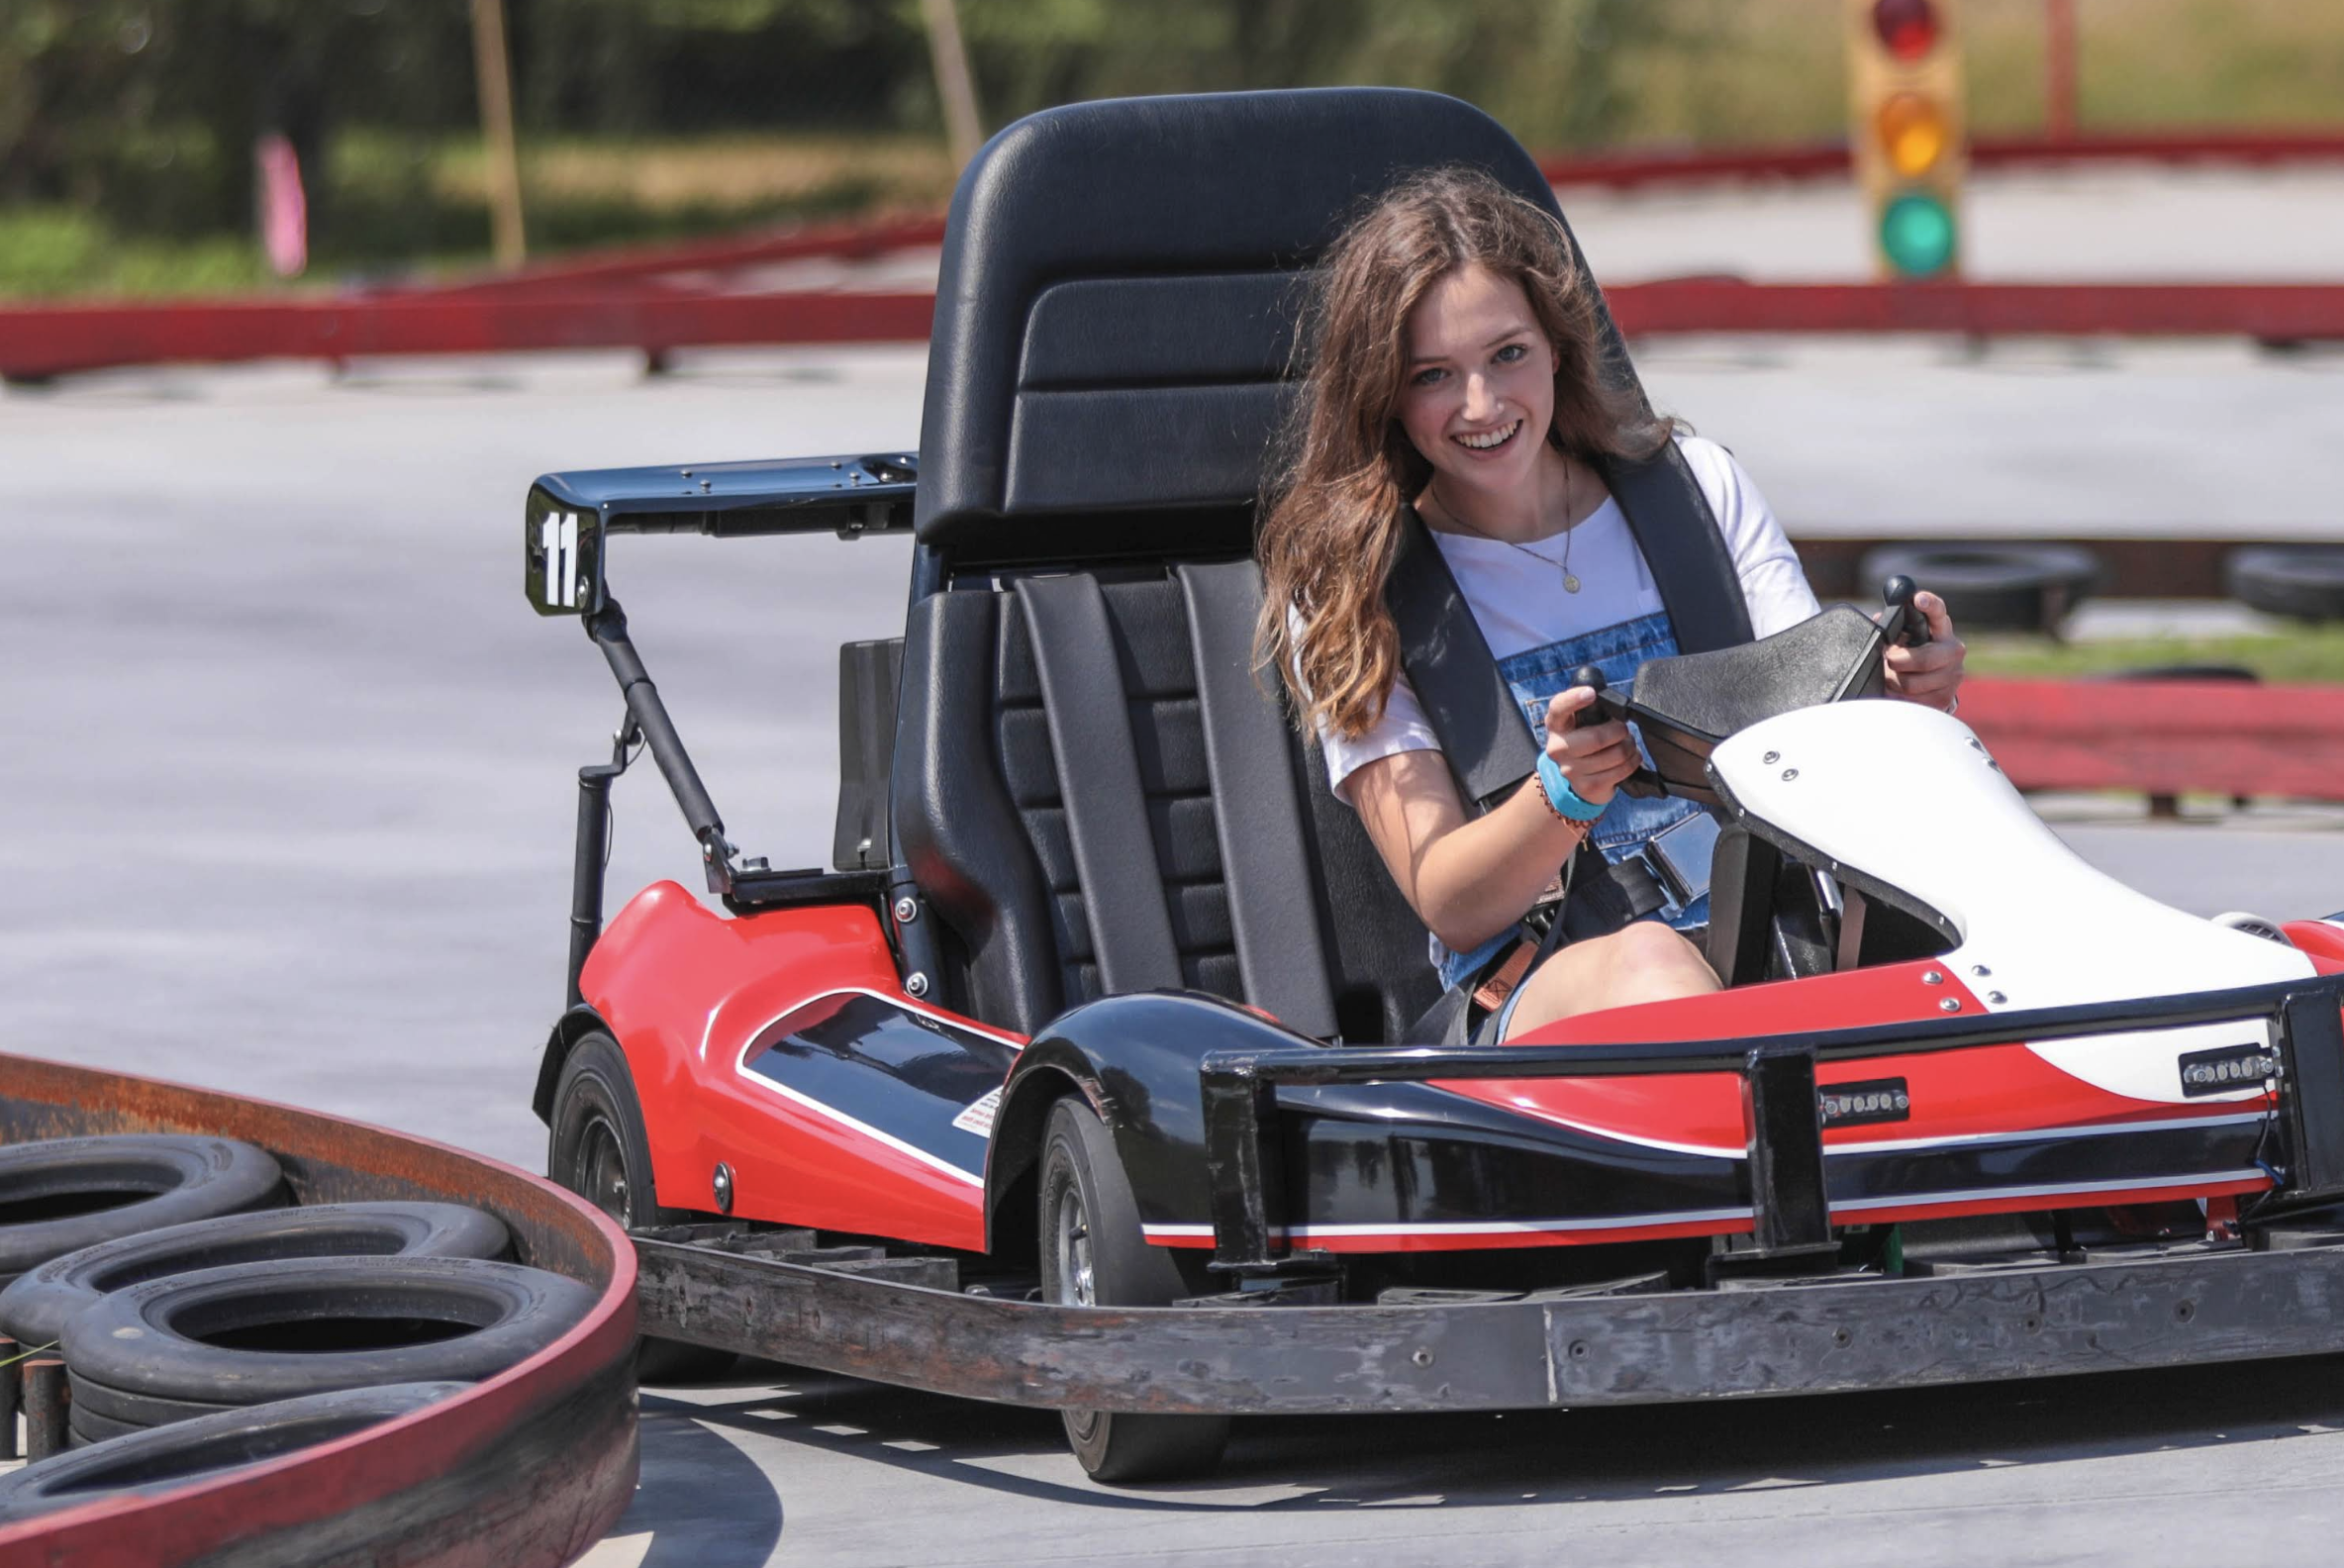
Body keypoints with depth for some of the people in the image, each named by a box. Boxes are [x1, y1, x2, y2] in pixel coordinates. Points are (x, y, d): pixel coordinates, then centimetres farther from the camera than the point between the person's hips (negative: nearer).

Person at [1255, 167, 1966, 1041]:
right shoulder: (1342, 592, 6)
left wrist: (1908, 704, -16)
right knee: (1647, 958, -38)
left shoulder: (1696, 486, 15)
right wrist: (1569, 793, -22)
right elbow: (1449, 904, -2)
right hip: (1531, 992, -2)